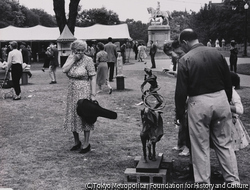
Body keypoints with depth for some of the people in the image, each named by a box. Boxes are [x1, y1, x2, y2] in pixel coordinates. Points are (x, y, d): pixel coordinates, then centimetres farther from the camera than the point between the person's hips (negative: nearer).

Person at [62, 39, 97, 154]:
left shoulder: (88, 60, -9)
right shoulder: (70, 58, 6)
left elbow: (93, 78, -10)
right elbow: (64, 70, -9)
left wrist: (93, 94, -15)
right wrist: (73, 58, -13)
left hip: (84, 92, -6)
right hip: (72, 93, 6)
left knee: (85, 117, 1)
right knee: (72, 117, 11)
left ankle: (86, 144, 13)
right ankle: (77, 142, 26)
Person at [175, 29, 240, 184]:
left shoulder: (185, 60, -9)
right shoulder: (216, 53, 3)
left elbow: (181, 91, -9)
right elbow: (228, 81, 9)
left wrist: (179, 113, 2)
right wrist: (228, 101, 21)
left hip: (199, 103, -4)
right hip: (221, 99, 4)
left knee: (201, 146, 8)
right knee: (225, 143, 14)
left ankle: (204, 183, 17)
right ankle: (233, 181, 20)